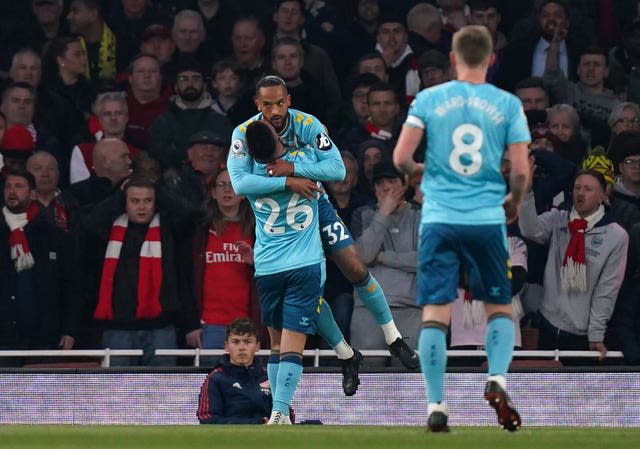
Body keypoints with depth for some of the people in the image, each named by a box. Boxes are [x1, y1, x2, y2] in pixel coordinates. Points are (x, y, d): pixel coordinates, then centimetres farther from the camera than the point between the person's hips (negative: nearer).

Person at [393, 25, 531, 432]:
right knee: (499, 306, 14)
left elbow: (401, 158, -2)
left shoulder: (429, 100, 2)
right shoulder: (507, 105, 1)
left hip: (439, 219, 0)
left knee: (435, 312, 0)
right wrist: (514, 201, 19)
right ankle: (497, 379, -9)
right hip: (488, 219, 0)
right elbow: (521, 171, -2)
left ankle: (437, 406, -5)